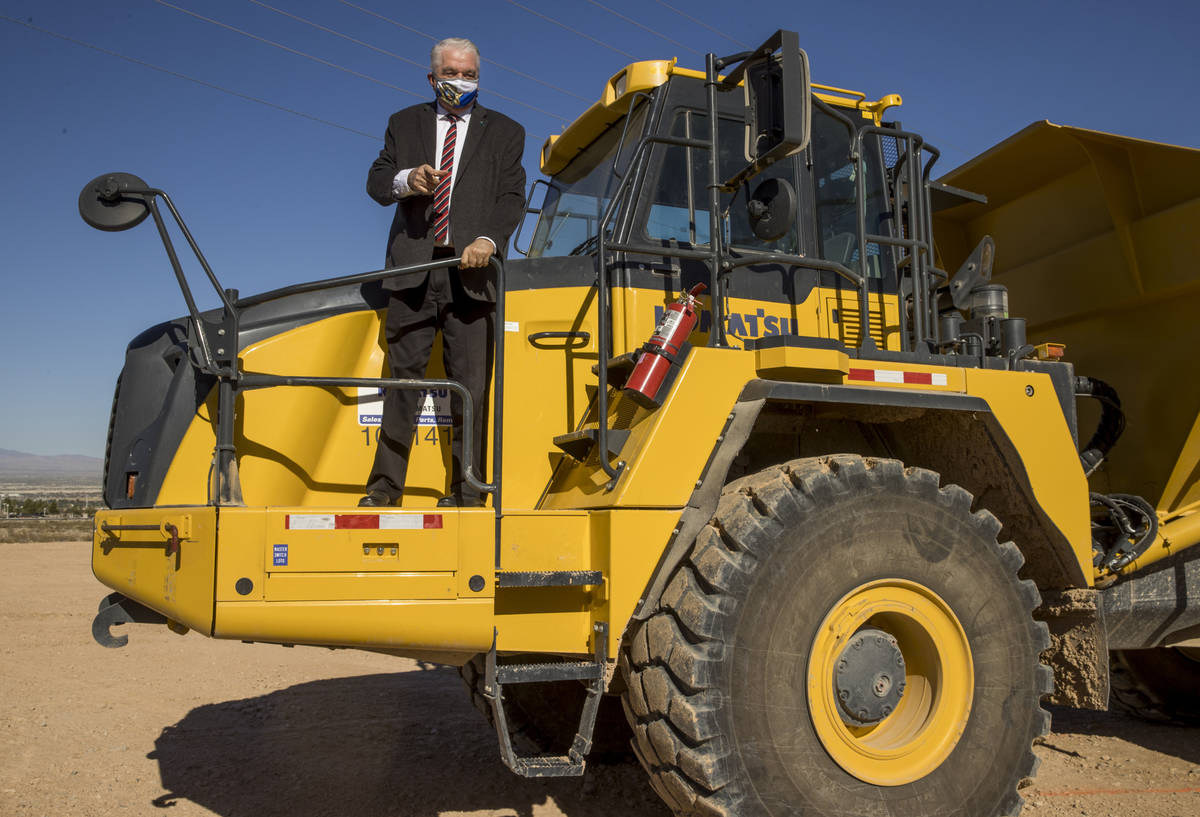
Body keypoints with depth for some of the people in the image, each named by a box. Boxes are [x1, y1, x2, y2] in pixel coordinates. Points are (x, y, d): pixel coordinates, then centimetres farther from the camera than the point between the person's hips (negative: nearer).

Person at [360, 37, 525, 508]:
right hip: (413, 267, 2)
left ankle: (466, 491, 2)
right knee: (403, 375, 0)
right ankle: (385, 486, 4)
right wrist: (404, 181, -13)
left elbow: (512, 198, 3)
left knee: (470, 383, -4)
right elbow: (375, 182, 11)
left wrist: (489, 240, -17)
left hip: (471, 271, -1)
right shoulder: (404, 124, 20)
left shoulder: (504, 133, 14)